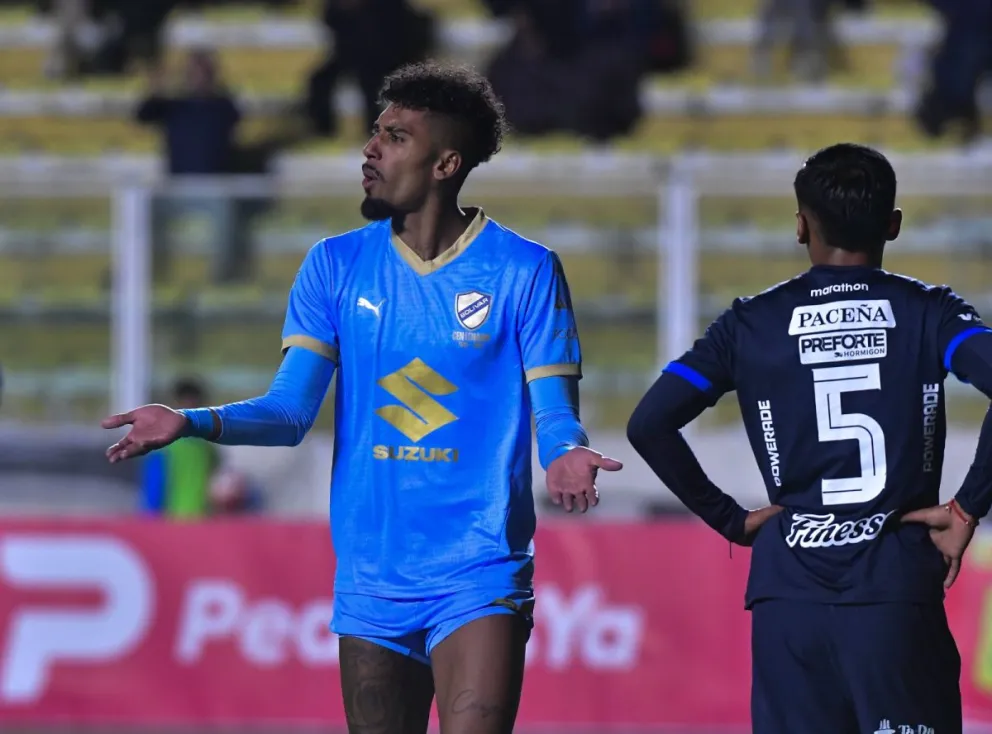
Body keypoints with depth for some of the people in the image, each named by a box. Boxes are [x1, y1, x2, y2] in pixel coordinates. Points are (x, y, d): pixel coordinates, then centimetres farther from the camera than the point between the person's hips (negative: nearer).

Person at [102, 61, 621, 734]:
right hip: (371, 578, 4)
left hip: (479, 577, -4)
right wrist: (192, 422, -16)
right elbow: (291, 412, 2)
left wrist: (566, 455, -30)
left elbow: (555, 413, -5)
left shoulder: (525, 271, -3)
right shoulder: (336, 266, 7)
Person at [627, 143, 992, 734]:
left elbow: (650, 424, 1)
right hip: (898, 591, -2)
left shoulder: (751, 324, 7)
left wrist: (731, 520, 9)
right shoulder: (927, 312, 3)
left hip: (789, 595, 2)